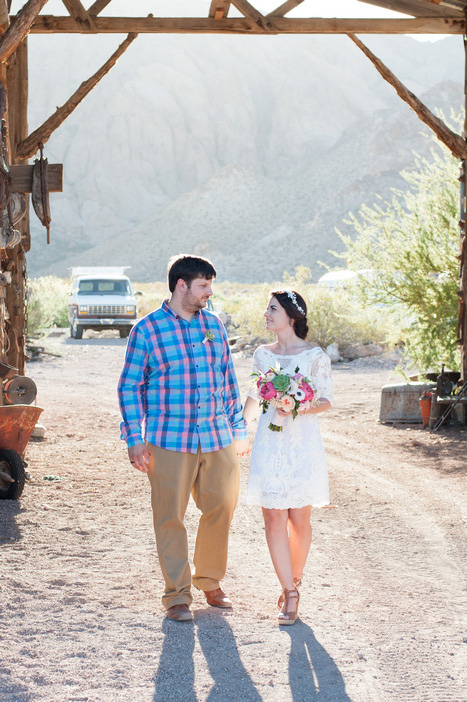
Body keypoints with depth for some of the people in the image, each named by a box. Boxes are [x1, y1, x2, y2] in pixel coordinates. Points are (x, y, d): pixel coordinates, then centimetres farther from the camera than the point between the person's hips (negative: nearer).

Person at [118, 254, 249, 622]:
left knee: (221, 509, 8)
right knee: (171, 517, 1)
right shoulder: (147, 329, -4)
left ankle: (210, 582, 27)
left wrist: (239, 429, 15)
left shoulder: (214, 324, 10)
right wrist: (135, 440, -7)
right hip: (169, 441, -4)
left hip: (218, 439, 4)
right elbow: (130, 386, -2)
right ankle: (177, 595, 12)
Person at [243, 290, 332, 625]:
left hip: (303, 443, -3)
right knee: (274, 518, -3)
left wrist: (297, 409, -19)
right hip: (269, 443, 3)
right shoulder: (263, 354, 9)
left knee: (299, 519, 3)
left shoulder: (315, 355, -4)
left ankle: (294, 581, 22)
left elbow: (326, 401, -4)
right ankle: (290, 592, 2)